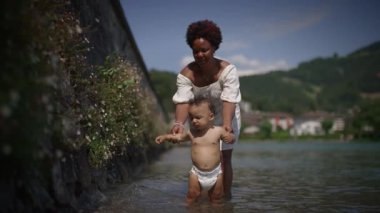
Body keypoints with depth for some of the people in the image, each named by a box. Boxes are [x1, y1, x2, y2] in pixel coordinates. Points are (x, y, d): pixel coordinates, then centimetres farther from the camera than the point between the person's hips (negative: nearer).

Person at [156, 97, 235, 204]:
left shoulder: (218, 131, -8)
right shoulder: (191, 132, -3)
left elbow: (231, 138, 3)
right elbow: (178, 137, 10)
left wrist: (230, 137, -20)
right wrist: (165, 136, -5)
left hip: (215, 172, -1)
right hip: (196, 172, 1)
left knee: (216, 197, 13)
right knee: (192, 196, 5)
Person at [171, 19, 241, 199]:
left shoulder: (227, 70, -28)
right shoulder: (186, 74, -23)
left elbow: (229, 99, -39)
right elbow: (183, 101, -34)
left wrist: (226, 123, -56)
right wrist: (179, 123, -54)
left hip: (224, 118, -2)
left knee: (224, 159, 1)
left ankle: (226, 197, 15)